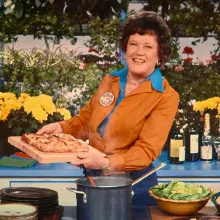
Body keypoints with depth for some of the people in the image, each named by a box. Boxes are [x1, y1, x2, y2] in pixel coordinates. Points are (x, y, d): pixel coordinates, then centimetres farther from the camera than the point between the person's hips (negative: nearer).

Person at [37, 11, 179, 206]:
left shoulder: (166, 97, -13)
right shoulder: (109, 81, 4)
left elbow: (146, 150, -20)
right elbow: (86, 119, 16)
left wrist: (106, 162, -35)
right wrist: (61, 127, -3)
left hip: (134, 186, -5)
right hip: (94, 180, 5)